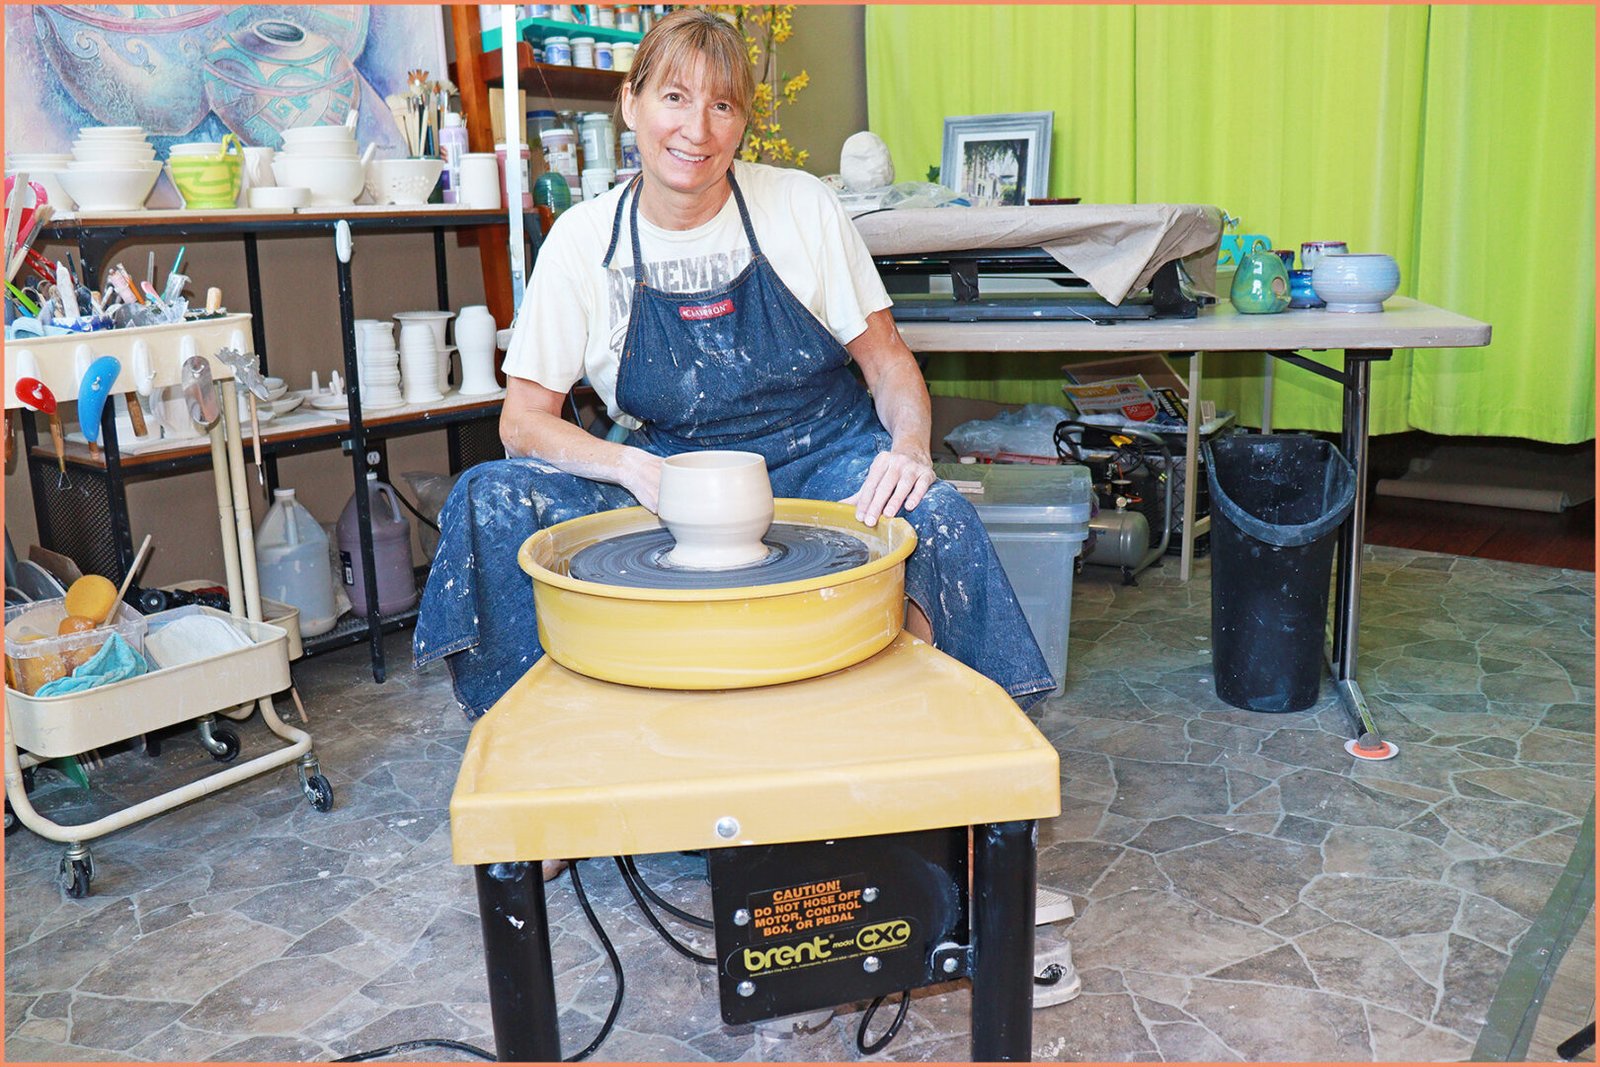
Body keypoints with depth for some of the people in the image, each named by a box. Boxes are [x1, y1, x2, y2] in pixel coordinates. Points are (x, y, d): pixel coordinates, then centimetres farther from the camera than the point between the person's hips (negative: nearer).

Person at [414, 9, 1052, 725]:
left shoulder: (803, 206, -4)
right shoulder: (584, 238, -2)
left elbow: (887, 361, 2)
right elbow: (524, 419, -2)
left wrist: (909, 448, -20)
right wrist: (630, 467, -21)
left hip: (821, 463, 0)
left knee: (937, 518, -33)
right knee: (492, 498, -23)